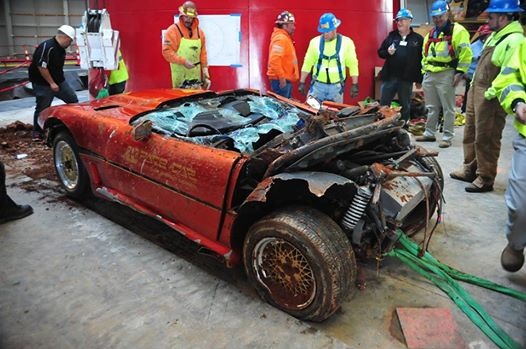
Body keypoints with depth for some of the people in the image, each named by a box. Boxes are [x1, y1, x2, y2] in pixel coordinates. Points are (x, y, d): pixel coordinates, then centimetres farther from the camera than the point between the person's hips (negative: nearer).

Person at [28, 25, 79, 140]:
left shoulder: (61, 49, 6)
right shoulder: (47, 47, -22)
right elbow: (41, 67, -24)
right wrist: (51, 83, -21)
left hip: (59, 81, 9)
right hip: (43, 84, -8)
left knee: (73, 100, 7)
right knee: (42, 108, 0)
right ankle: (37, 132, 16)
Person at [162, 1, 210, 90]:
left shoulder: (199, 32, 11)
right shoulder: (173, 30, -4)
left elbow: (203, 54, 12)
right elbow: (167, 51, -11)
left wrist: (206, 75, 6)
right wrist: (183, 61, -19)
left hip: (196, 76, 5)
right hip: (180, 75, -4)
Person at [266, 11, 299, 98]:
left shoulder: (285, 38, 17)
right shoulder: (281, 38, -16)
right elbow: (274, 60, -27)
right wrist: (281, 78, -24)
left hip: (286, 80, 10)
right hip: (281, 81, -10)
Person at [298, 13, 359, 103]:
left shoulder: (346, 42, -3)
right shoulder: (315, 41, 0)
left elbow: (353, 64, 1)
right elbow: (307, 63, 6)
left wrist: (355, 85, -3)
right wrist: (302, 82, 4)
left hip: (336, 87, 0)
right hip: (317, 85, 1)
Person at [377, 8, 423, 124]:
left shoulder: (418, 39, 2)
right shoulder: (391, 36, 9)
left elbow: (422, 58, 0)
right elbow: (380, 52, 12)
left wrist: (420, 78, -4)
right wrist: (387, 52, -12)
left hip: (407, 79, -1)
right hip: (389, 77, 2)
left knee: (405, 106, 10)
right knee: (383, 104, 3)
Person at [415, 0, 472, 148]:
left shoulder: (457, 31, -6)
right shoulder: (430, 33, 16)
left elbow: (466, 53, -10)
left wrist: (460, 72, -16)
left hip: (446, 74, -6)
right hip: (429, 75, 7)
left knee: (448, 108, 0)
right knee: (431, 107, 14)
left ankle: (447, 137, 7)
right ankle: (429, 133, 24)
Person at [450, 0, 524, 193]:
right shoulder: (495, 36, 15)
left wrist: (492, 94, -24)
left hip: (490, 98, -10)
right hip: (476, 92, 10)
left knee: (485, 139, -1)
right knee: (470, 133, 17)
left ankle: (485, 179, 12)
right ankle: (470, 169, 32)